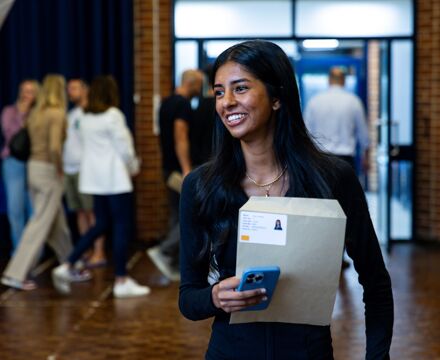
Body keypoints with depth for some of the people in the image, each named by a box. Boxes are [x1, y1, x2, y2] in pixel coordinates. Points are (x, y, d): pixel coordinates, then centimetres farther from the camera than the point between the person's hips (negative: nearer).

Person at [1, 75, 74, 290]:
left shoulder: (35, 113, 10)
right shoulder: (57, 113, -13)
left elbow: (30, 143, 8)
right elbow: (55, 146, -24)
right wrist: (60, 168, -10)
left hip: (34, 167, 8)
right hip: (49, 170, -8)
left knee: (57, 223, 17)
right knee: (40, 225, -4)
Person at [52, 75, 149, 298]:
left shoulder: (86, 118, 10)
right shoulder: (113, 115, -12)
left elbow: (89, 147, 14)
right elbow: (123, 147, -12)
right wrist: (133, 166, 9)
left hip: (95, 179, 8)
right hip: (115, 179, -8)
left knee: (101, 224, 15)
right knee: (122, 227, 0)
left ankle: (68, 266, 6)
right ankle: (121, 281, 3)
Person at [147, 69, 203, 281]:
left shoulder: (167, 103, 15)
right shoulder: (183, 105, -15)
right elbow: (181, 138, -22)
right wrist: (187, 170, -26)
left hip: (169, 167, 10)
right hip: (180, 168, -10)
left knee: (177, 216, 12)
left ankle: (175, 266, 14)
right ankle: (164, 251, -12)